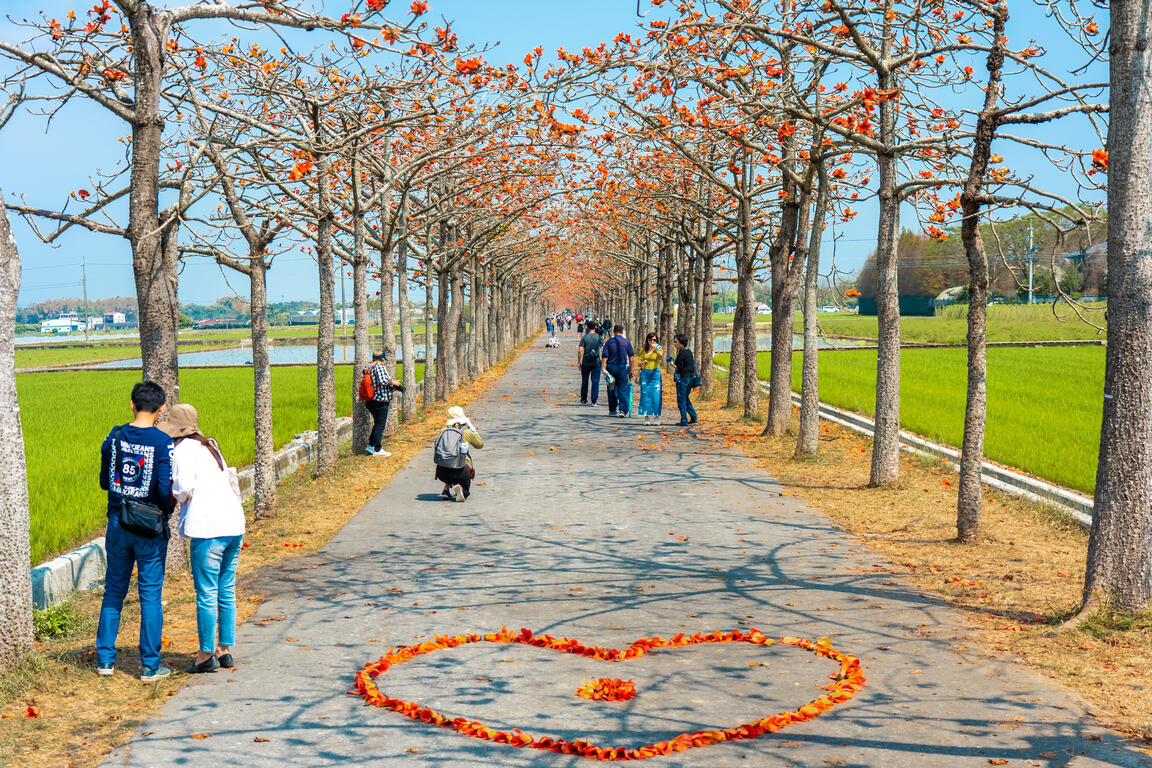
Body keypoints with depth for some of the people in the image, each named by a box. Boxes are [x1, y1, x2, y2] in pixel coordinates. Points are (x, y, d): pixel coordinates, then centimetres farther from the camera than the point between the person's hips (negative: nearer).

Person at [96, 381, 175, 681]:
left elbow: (104, 482, 7)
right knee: (150, 594, 4)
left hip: (117, 523, 4)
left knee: (114, 591, 15)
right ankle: (150, 665, 8)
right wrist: (167, 510, 4)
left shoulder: (114, 437, 0)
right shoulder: (162, 442, -13)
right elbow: (165, 489, -16)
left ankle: (105, 659, 19)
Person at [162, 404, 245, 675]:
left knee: (206, 593, 0)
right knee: (226, 590, 15)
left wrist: (176, 499, 4)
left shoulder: (184, 449, -5)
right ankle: (225, 649, 22)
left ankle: (207, 655, 5)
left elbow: (185, 487, -14)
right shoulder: (210, 446, 19)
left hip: (208, 529, -8)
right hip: (234, 524, 8)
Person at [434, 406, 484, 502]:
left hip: (441, 473, 4)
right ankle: (459, 487, -9)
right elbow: (480, 444, 20)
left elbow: (434, 451, 21)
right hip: (460, 472, -4)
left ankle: (446, 490, 17)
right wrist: (472, 428, 26)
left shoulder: (443, 431, 9)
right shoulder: (467, 433, 1)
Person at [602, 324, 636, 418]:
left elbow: (604, 357, -7)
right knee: (623, 389, 1)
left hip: (611, 367, 1)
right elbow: (631, 357, -1)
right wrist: (631, 370, 4)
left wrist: (603, 368, -7)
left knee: (612, 389, 12)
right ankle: (623, 410, -9)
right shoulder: (627, 342, 1)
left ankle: (612, 410, 19)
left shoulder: (609, 342, 1)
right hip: (623, 367, -1)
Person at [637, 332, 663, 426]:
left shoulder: (659, 349, 3)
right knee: (645, 394, -1)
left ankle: (656, 417, 0)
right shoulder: (643, 350, 10)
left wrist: (656, 350, -37)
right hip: (645, 373, 2)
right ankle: (646, 417, 2)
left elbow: (661, 357, -18)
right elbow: (639, 363, 13)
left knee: (656, 395, -5)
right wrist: (643, 362, -10)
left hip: (655, 373, -2)